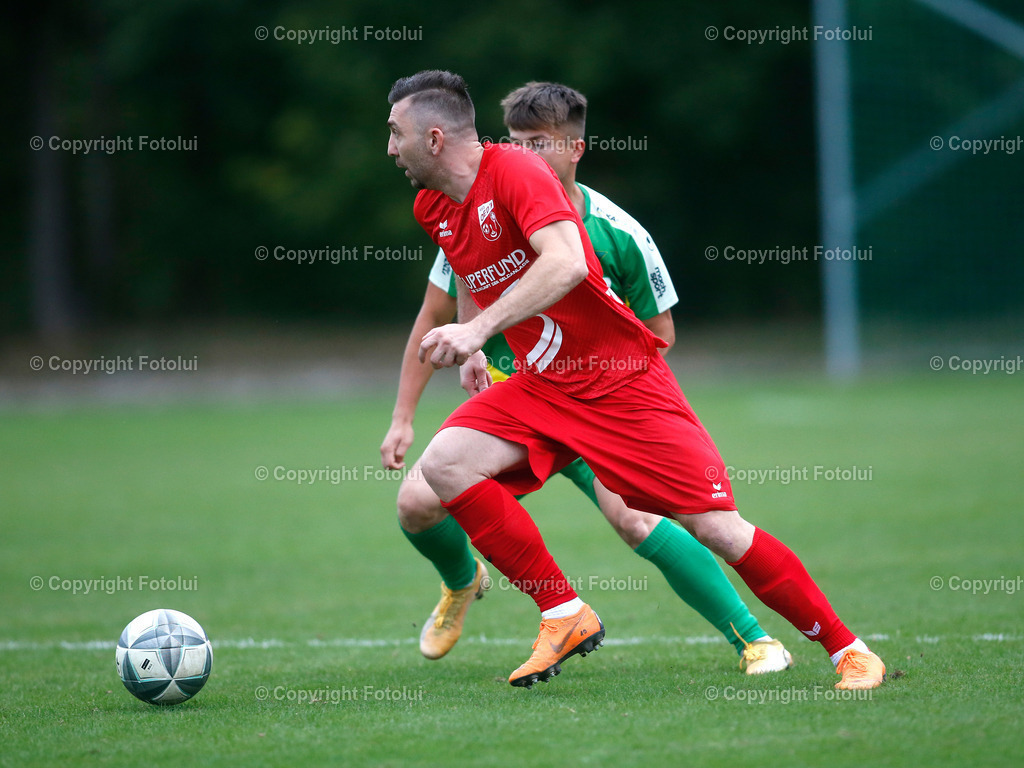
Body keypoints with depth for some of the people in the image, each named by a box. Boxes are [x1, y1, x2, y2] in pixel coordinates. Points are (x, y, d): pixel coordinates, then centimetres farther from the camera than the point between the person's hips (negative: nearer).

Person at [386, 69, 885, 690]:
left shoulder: (515, 170, -19)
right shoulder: (433, 209, 5)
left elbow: (566, 262, -36)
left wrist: (478, 328, -42)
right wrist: (470, 350, 21)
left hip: (622, 379, -7)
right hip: (541, 386, 7)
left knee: (718, 528, -10)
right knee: (445, 463, -18)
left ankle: (848, 649, 5)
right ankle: (565, 616, -9)